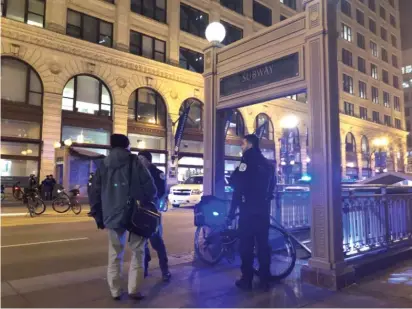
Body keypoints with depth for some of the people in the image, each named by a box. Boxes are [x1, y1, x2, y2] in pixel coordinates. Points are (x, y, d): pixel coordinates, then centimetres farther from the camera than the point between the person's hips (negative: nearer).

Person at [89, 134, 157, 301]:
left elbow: (94, 192, 10)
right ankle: (134, 289, 8)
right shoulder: (134, 162, -4)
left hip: (112, 216, 3)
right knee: (137, 251, 9)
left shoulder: (103, 165, 8)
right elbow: (149, 185, -8)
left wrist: (98, 216, 17)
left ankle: (115, 291, 20)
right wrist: (151, 201, 10)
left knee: (115, 254, 15)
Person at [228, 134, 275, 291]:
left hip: (248, 208, -7)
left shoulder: (247, 161, -9)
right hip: (263, 209, 7)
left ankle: (247, 279, 5)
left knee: (246, 244, 0)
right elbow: (271, 186, 20)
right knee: (263, 243, 9)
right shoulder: (267, 164, 15)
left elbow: (235, 183, -11)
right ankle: (265, 279, 13)